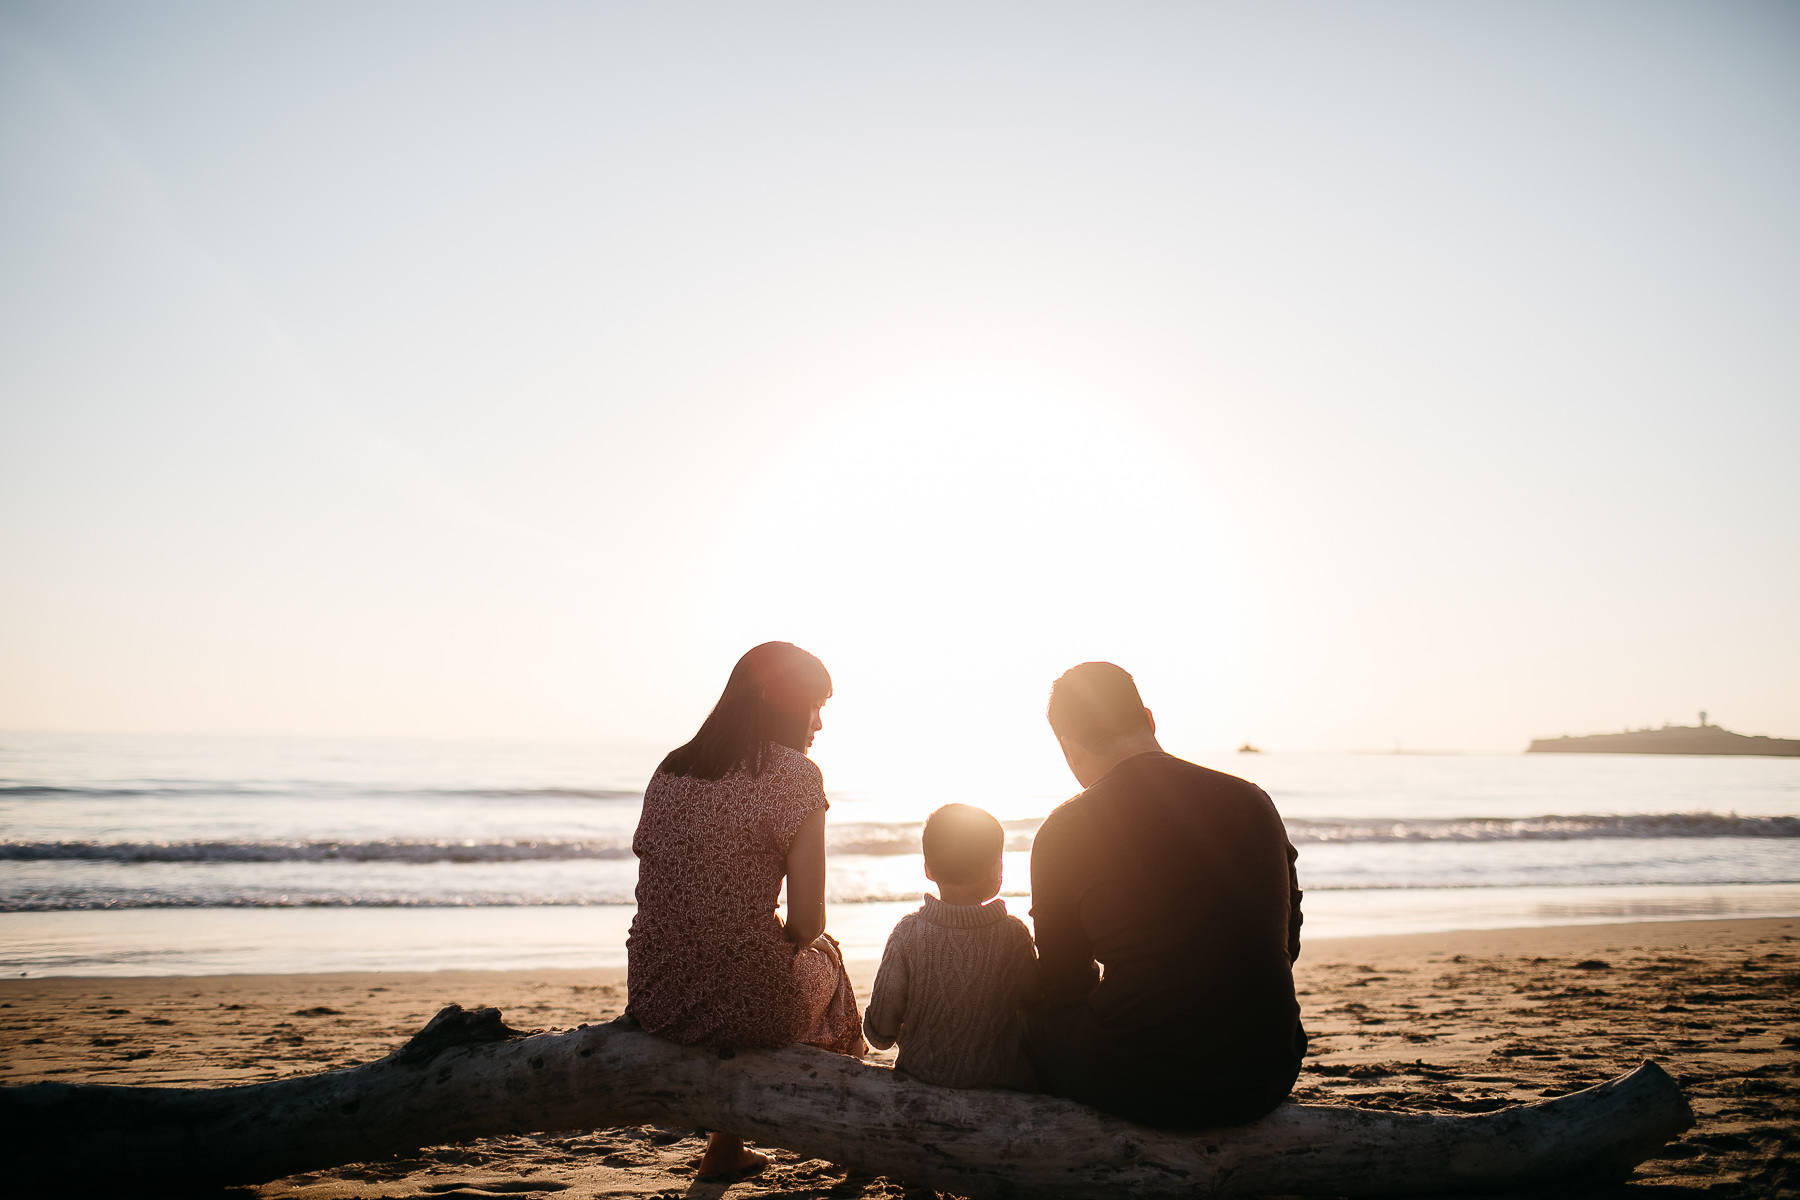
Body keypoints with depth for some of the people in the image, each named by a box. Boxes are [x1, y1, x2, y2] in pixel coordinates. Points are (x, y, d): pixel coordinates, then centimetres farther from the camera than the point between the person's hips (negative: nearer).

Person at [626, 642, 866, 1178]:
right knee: (824, 955, 28)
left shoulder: (671, 768, 7)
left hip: (653, 998, 5)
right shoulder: (793, 773, -10)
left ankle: (727, 1148, 41)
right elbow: (806, 922, -13)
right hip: (747, 1002, -5)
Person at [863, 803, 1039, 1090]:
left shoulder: (907, 932, -16)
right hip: (1000, 1077, -1)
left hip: (922, 1071, 2)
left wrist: (878, 1036, 12)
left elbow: (880, 1031, -11)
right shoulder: (1014, 934, -17)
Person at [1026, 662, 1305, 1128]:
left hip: (1137, 1087, -4)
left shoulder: (1062, 832, -8)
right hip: (1266, 1081, 5)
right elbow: (1286, 943, 14)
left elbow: (1064, 983, 3)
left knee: (1036, 1017, 24)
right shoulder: (1253, 801, 3)